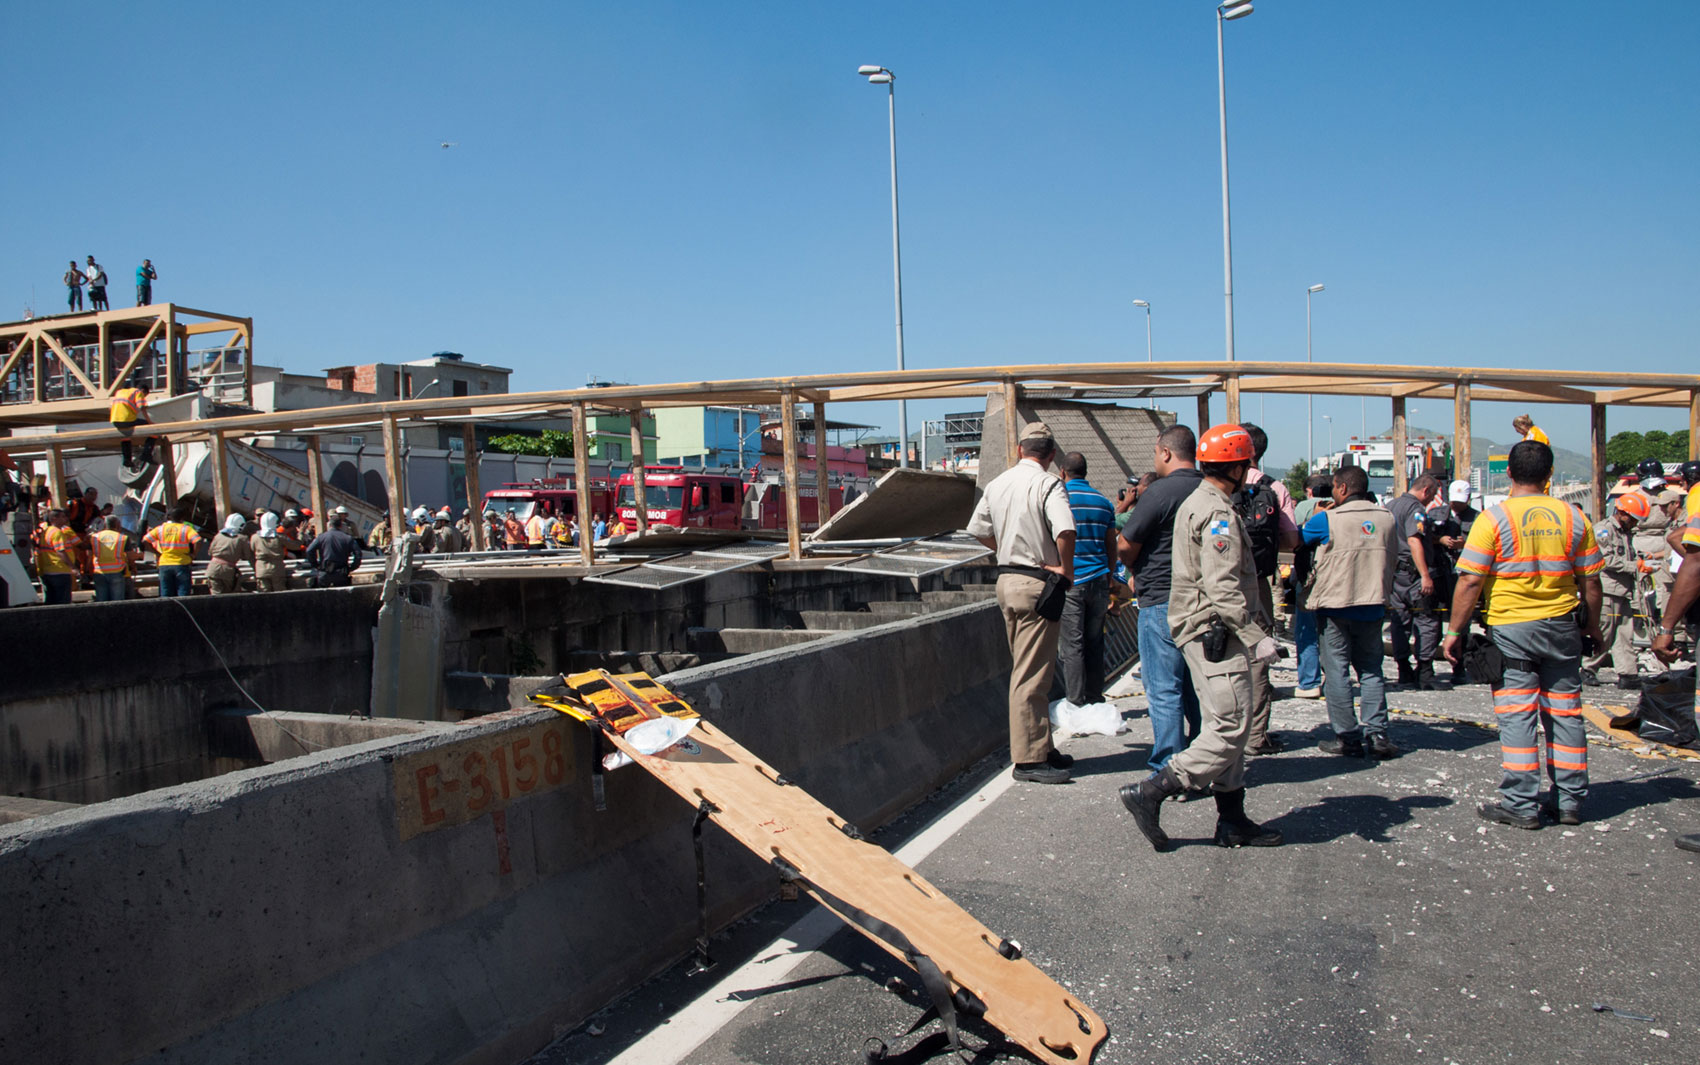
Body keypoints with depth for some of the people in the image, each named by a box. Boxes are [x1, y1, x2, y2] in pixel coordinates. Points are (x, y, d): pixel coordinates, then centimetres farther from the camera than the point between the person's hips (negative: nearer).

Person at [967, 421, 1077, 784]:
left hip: (1006, 580, 8)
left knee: (1028, 671, 15)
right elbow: (1065, 530, -28)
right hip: (1037, 585, -8)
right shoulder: (1048, 485, -13)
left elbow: (978, 529, 20)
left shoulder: (997, 484, 10)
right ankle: (1029, 759, -1)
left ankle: (1041, 748, 24)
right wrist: (1066, 568, -14)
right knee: (1032, 676, -4)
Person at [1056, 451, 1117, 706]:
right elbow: (1112, 547, 15)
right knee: (1094, 644, 12)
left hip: (1070, 582, -5)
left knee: (1071, 646, -1)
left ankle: (1076, 704, 0)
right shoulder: (1103, 501, 10)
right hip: (1098, 580, 5)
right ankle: (1095, 700, 17)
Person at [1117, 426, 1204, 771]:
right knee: (1195, 688, 15)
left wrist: (1136, 573, 12)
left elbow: (1125, 547, -11)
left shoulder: (1160, 492, -14)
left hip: (1163, 602, -7)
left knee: (1164, 691, -2)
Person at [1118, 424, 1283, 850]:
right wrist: (1256, 635, -21)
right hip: (1215, 634, -11)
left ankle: (1232, 819, 18)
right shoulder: (1219, 514, -16)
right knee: (1231, 727, -10)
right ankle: (1150, 792, -10)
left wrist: (1258, 615, 22)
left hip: (1208, 632, 11)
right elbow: (1222, 589, -24)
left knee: (1225, 725, 13)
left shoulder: (1198, 504, 18)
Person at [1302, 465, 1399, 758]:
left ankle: (1348, 737, 2)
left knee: (1337, 671, 2)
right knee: (1371, 670, 12)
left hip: (1335, 606, -4)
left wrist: (1313, 516, 17)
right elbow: (1392, 558, 15)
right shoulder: (1386, 518, 5)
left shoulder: (1327, 519, -11)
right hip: (1373, 605, 5)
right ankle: (1376, 733, 7)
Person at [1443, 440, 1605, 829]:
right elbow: (1590, 580, 7)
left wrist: (1454, 630, -5)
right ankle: (1570, 801, 20)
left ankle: (1521, 805, 3)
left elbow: (1470, 581, -12)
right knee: (1565, 713, 12)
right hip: (1562, 627, 4)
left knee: (1517, 716, 0)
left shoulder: (1494, 518, -9)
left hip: (1510, 629, -4)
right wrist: (1593, 625, 21)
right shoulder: (1572, 517, 3)